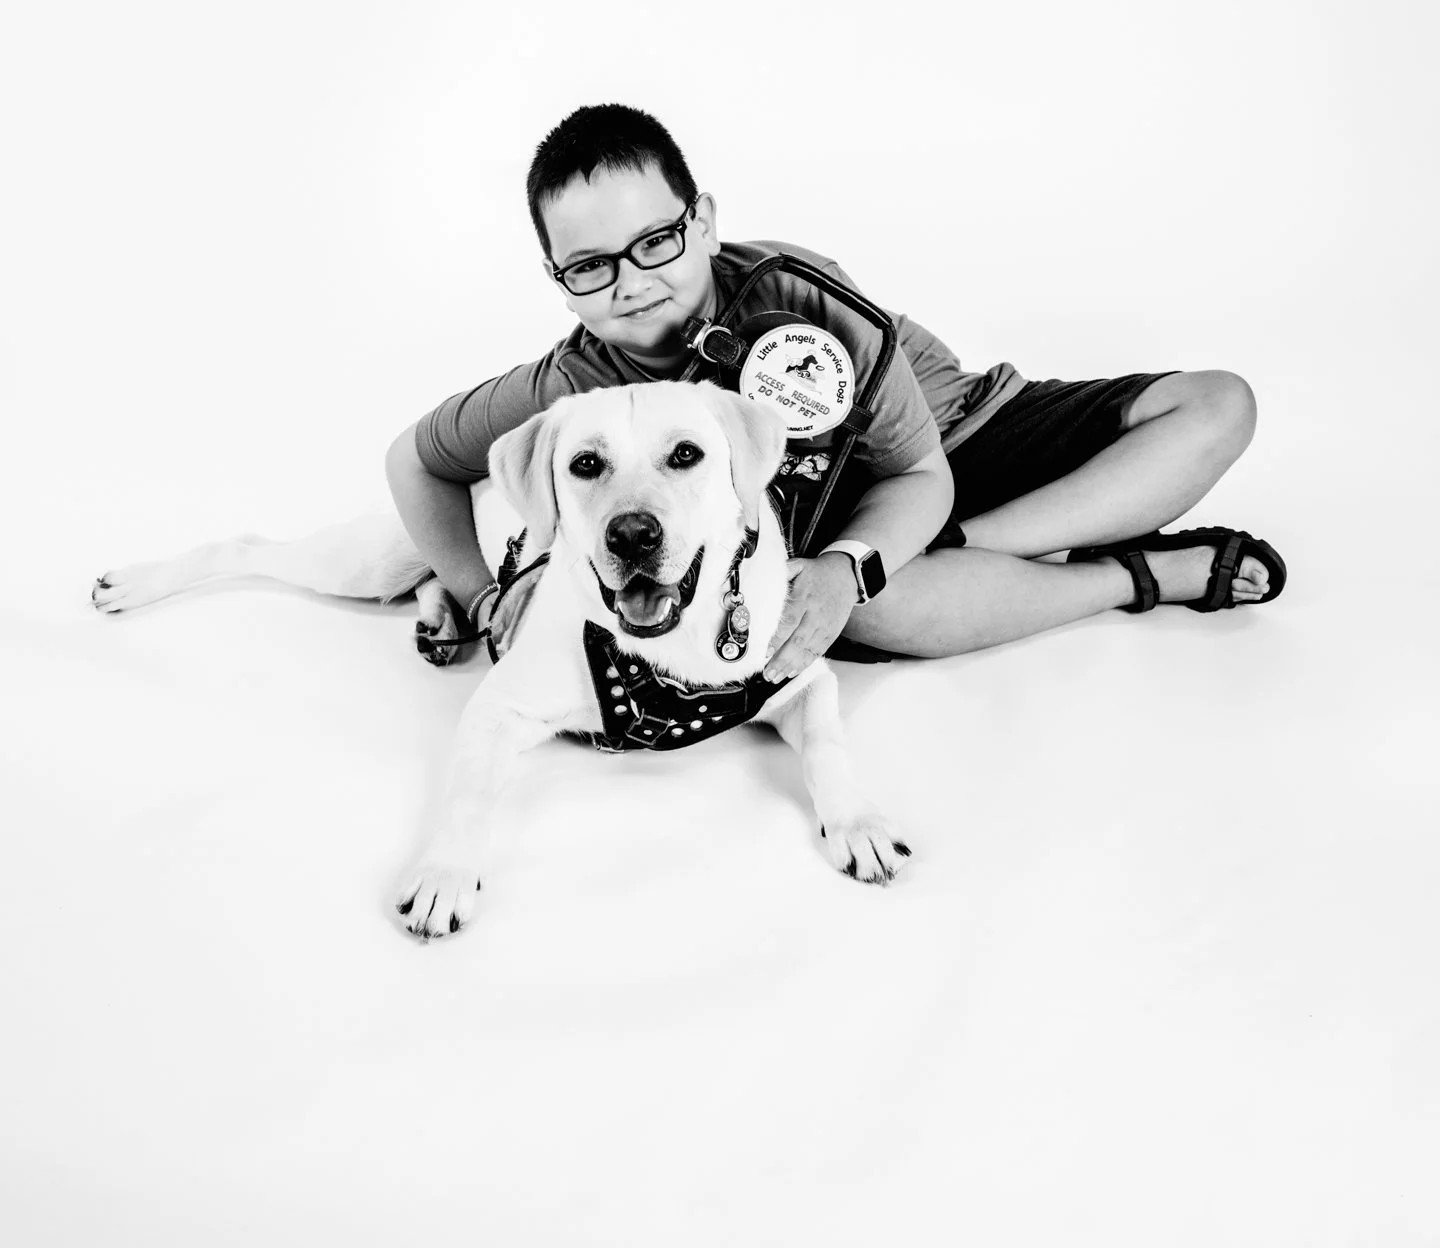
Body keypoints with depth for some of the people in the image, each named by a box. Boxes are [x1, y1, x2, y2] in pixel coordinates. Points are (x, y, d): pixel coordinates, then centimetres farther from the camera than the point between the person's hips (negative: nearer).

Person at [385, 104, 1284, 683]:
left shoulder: (797, 292, -29)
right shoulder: (574, 389, -23)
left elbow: (921, 476, -22)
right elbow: (415, 460, -6)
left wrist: (846, 564, -43)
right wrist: (491, 596, -21)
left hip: (963, 424, 2)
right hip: (828, 513, -1)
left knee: (1221, 405, -11)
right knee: (860, 601, -41)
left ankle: (965, 548, -25)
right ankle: (1144, 574, -19)